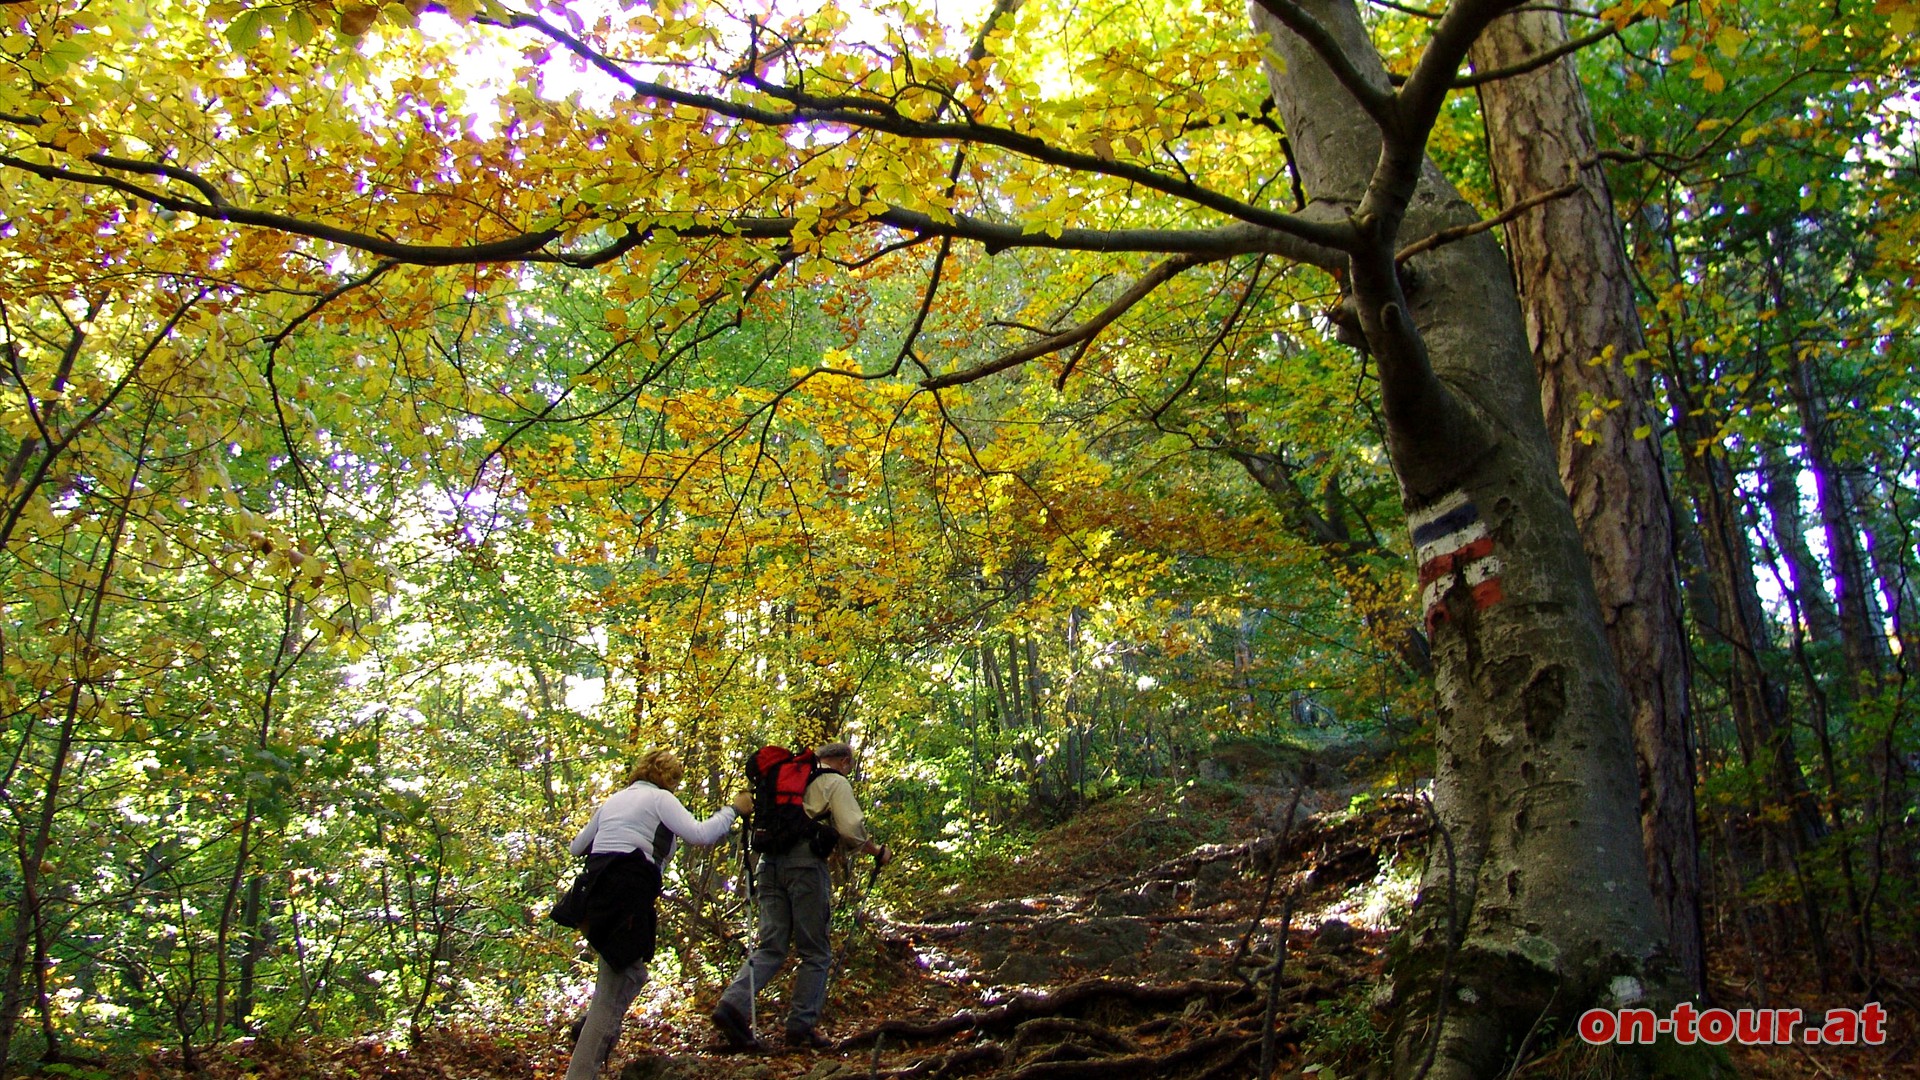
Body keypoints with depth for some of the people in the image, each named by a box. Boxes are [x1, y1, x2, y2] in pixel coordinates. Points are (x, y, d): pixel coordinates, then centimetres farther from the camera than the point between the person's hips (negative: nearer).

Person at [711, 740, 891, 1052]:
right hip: (806, 861, -6)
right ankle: (802, 1026, 2)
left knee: (771, 946, 5)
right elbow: (852, 828, -9)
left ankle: (733, 1003, -15)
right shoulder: (835, 782, 5)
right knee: (816, 953, 4)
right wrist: (876, 851, 7)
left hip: (770, 862, 6)